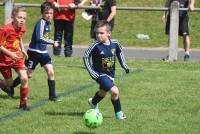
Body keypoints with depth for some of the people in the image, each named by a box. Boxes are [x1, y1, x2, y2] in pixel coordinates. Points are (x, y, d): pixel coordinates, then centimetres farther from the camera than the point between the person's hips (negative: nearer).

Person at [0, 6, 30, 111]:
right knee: (9, 82, 3)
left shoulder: (22, 29, -3)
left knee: (24, 78, -10)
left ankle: (23, 104, 1)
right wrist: (10, 54, -26)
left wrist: (22, 50, 11)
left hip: (17, 56, 5)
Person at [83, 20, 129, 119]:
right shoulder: (96, 46, -22)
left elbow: (119, 52, 12)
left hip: (110, 73, 6)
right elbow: (85, 57, -11)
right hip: (100, 74, -6)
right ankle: (118, 113, -2)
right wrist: (92, 72, -15)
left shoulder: (114, 44, -10)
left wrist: (124, 65, 8)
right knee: (114, 91, -22)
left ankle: (93, 102, 59)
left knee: (103, 92, 27)